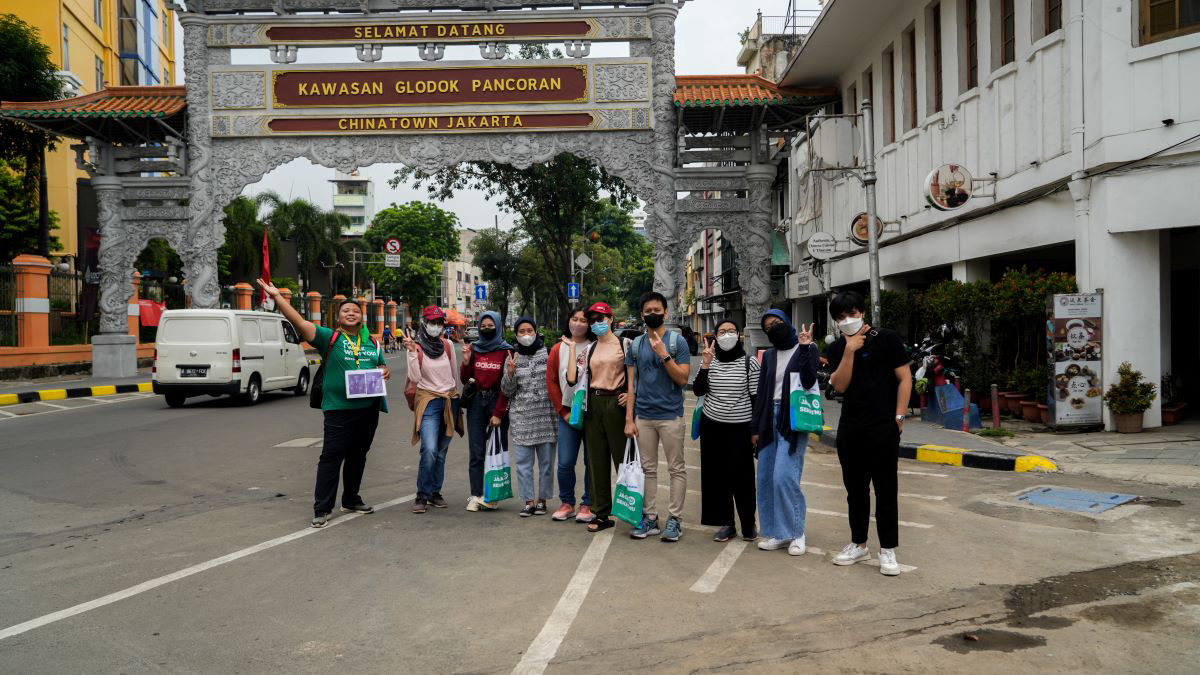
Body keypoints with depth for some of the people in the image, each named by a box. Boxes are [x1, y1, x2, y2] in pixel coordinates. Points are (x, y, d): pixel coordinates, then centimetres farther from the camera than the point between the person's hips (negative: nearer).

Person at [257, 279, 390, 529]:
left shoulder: (372, 344, 14)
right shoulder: (330, 338, -2)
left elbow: (383, 366, 24)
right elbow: (299, 322, -11)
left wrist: (385, 371, -1)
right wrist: (276, 296, -18)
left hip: (369, 408, 5)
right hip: (339, 409, -5)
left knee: (358, 456, 16)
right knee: (331, 458, -6)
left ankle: (351, 501, 31)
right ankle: (322, 510, -1)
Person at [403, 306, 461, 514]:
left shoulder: (448, 345, 7)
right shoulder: (416, 347, -3)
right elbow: (415, 378, -12)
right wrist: (412, 353, -20)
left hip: (450, 401, 4)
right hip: (429, 401, -4)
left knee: (441, 452, 7)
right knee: (429, 450, -17)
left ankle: (435, 493, 17)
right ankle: (422, 497, -6)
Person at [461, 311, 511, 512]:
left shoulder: (506, 351, -2)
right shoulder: (474, 349, 10)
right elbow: (464, 379, 10)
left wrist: (499, 413, -11)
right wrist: (466, 361, -7)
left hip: (497, 403, -3)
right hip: (476, 403, 3)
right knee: (476, 451, 1)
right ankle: (475, 496, 3)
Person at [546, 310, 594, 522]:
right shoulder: (558, 349, 7)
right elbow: (551, 381, 5)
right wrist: (563, 411, -1)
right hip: (568, 414, 1)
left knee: (591, 462, 3)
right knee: (565, 463, -1)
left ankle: (587, 505, 16)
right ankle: (567, 503, 16)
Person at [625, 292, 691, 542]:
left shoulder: (677, 341, -1)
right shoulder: (636, 344, 10)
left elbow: (683, 379, -8)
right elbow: (632, 384, 10)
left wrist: (664, 355, -19)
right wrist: (629, 419, 3)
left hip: (670, 415, -4)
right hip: (643, 416, 4)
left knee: (676, 469, 1)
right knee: (648, 469, 9)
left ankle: (675, 519, 8)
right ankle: (649, 517, 16)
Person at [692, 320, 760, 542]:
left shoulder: (750, 363, -3)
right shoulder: (709, 361, 5)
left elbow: (756, 398, -2)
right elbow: (698, 391, -3)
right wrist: (706, 364, -14)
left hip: (740, 428, -3)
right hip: (712, 426, 3)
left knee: (741, 476, -1)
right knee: (717, 476, 6)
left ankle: (748, 524, 16)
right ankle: (726, 523, 18)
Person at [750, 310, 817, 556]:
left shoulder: (807, 349, 1)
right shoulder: (769, 355, 15)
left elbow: (808, 382, -14)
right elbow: (761, 392, 14)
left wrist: (804, 348, -18)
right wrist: (756, 428, 12)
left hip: (793, 421, -6)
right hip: (770, 420, 6)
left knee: (784, 477, -15)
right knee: (765, 479, 4)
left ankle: (796, 533, 1)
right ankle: (778, 533, 16)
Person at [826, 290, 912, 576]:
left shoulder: (887, 339, -3)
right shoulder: (836, 349, 8)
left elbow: (904, 378, -4)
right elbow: (840, 385, -5)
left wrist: (899, 416, -8)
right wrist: (850, 350, -13)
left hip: (883, 428, -4)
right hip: (849, 429, 4)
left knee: (885, 490, 0)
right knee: (855, 490, 12)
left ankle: (887, 550, 8)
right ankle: (858, 544, 24)